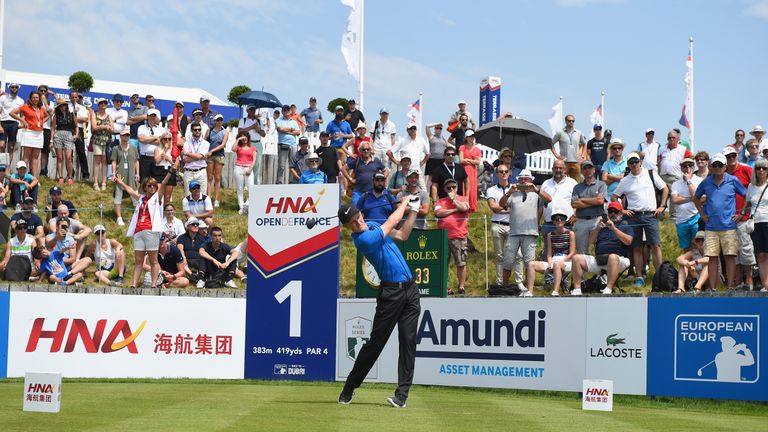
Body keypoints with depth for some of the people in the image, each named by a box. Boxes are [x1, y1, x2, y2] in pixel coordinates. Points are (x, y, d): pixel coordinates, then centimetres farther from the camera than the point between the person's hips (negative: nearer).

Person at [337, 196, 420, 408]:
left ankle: (402, 394, -3)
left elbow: (402, 234, 24)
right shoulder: (363, 239, -17)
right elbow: (392, 222, -6)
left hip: (410, 289, 7)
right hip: (391, 292, -7)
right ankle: (349, 388, 10)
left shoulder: (372, 225, 10)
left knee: (408, 342, -1)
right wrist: (403, 203, 12)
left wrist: (413, 211, 16)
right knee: (375, 342, -3)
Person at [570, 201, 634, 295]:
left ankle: (608, 289, -49)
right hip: (598, 259, 5)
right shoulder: (603, 227, 30)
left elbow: (628, 241, -2)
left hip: (618, 260, -5)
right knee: (576, 258, -16)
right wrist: (597, 228, 1)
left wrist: (614, 228, -9)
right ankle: (577, 289, -22)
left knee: (613, 257, -41)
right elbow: (591, 241, 18)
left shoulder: (626, 227, 19)